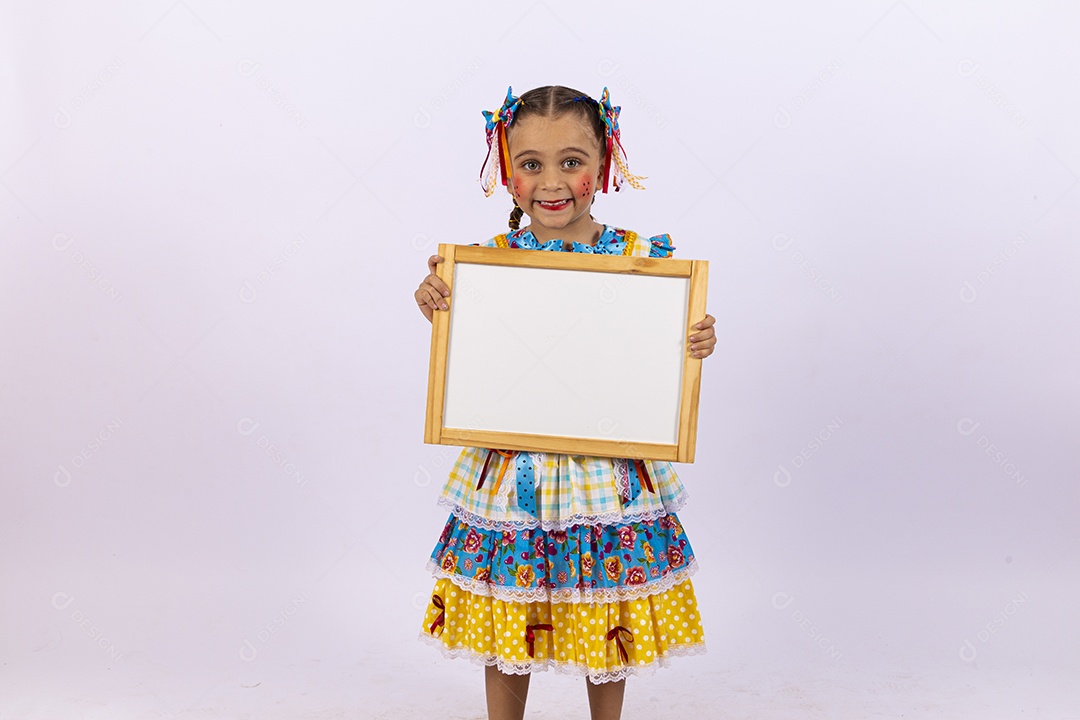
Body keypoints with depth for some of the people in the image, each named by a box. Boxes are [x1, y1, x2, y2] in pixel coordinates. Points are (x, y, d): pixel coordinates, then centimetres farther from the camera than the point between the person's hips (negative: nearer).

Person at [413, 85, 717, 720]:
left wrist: (696, 349, -18)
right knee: (503, 620, 15)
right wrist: (437, 310, -14)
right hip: (508, 471, 0)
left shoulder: (642, 259, -6)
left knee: (609, 622, 16)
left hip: (609, 472, 0)